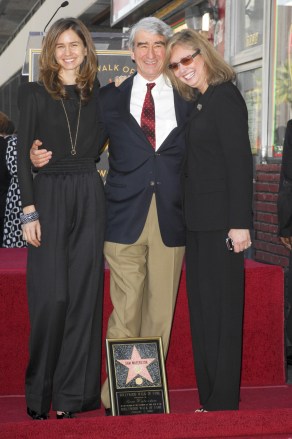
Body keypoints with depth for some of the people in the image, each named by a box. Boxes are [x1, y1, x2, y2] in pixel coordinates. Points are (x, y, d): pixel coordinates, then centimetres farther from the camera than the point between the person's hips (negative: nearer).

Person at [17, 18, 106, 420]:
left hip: (89, 198, 3)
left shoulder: (100, 94, 12)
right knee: (51, 296, -8)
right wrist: (29, 210, -8)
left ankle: (72, 393, 10)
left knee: (84, 294, 1)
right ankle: (40, 392, 6)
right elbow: (23, 154, 0)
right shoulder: (34, 93, 4)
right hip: (48, 196, -2)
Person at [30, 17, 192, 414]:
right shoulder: (109, 98, 10)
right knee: (125, 313, -2)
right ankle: (115, 397, 8)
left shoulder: (189, 100, 10)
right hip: (125, 219, -1)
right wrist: (43, 158, -6)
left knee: (160, 314, 5)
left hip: (171, 221, 1)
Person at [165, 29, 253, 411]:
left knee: (221, 311, -4)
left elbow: (240, 161, -17)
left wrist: (240, 222, -21)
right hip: (200, 222, 9)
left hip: (221, 222, -9)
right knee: (202, 310, 11)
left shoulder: (225, 97, -10)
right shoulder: (199, 103, 17)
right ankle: (210, 398, 18)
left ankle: (223, 403, 4)